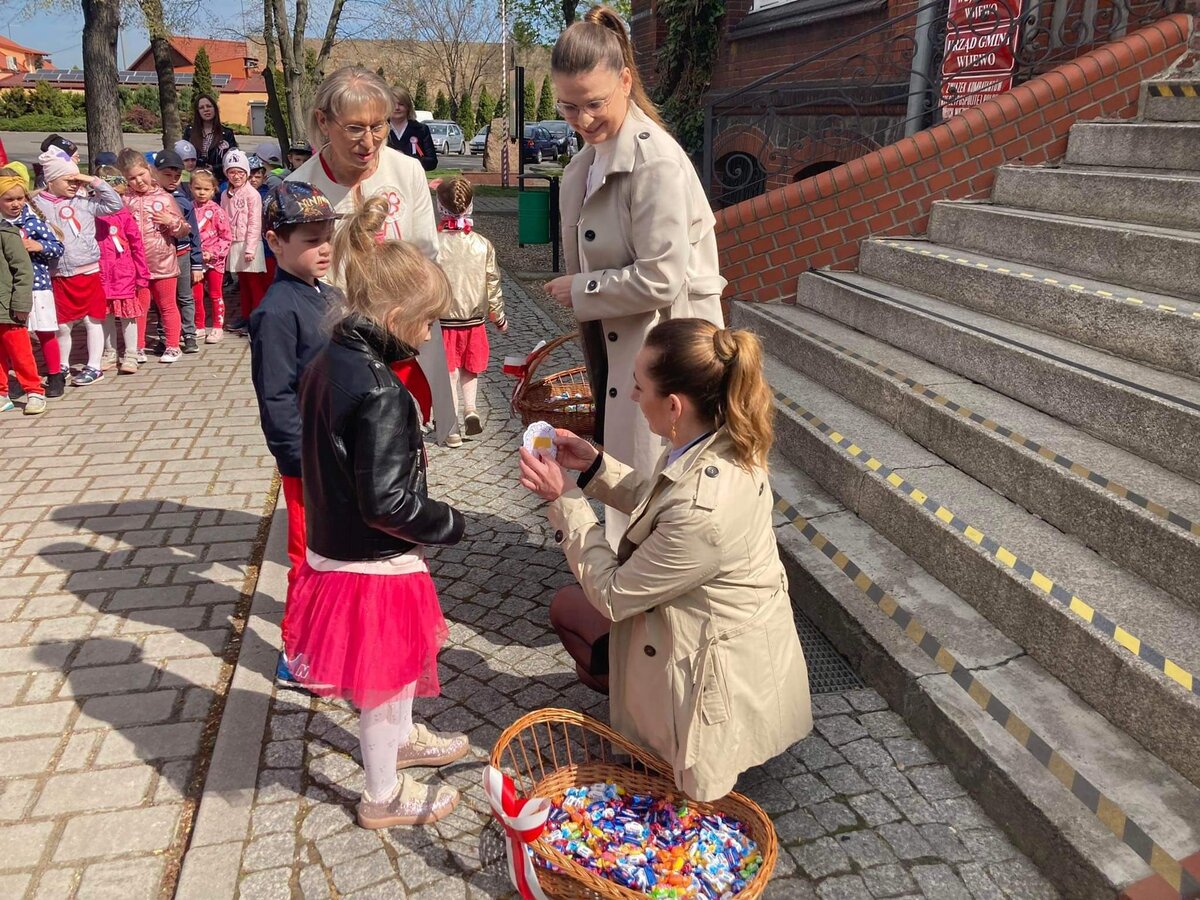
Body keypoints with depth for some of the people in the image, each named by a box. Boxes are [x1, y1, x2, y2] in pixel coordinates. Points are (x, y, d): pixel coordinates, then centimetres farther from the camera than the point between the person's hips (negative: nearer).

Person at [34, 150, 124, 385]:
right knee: (62, 325, 10)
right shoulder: (39, 205, -1)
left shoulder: (85, 200, 0)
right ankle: (62, 366, 26)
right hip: (58, 276, 0)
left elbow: (115, 204, -5)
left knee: (93, 320, 5)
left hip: (88, 272, 0)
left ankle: (94, 367, 16)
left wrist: (94, 181, -8)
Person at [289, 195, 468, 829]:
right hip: (374, 563, -9)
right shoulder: (379, 393, -29)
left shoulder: (326, 363, 0)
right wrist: (451, 524, -14)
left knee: (398, 656, 30)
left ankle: (401, 738, 55)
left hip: (335, 544, 9)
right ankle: (384, 796, 35)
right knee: (384, 678, 13)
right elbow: (388, 502, -28)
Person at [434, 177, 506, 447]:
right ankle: (470, 408, 9)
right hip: (474, 321, 2)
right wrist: (500, 318, 13)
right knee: (470, 370, 24)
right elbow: (493, 285, 0)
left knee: (449, 374, 8)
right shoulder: (483, 245, -7)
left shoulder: (433, 243, -14)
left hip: (443, 322, -2)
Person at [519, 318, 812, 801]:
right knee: (568, 603, 21)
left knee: (569, 606, 13)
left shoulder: (702, 509, -39)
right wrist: (595, 465, -3)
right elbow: (657, 500, 9)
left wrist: (562, 499, -17)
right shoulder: (722, 444, -13)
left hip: (719, 666, -8)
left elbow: (613, 595, -23)